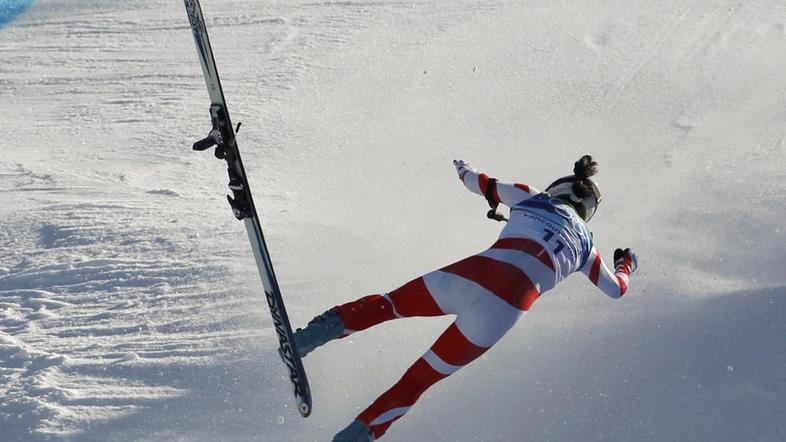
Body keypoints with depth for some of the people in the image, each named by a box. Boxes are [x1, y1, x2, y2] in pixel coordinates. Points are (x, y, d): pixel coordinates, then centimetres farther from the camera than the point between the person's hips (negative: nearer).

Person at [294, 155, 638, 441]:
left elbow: (481, 184, 31)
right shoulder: (584, 244, 26)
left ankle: (331, 324, -6)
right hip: (508, 307, 0)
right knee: (417, 381, 7)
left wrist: (465, 170, 54)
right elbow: (617, 289, 38)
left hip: (475, 273, 1)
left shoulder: (531, 197, 24)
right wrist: (627, 263, 60)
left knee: (387, 304, 19)